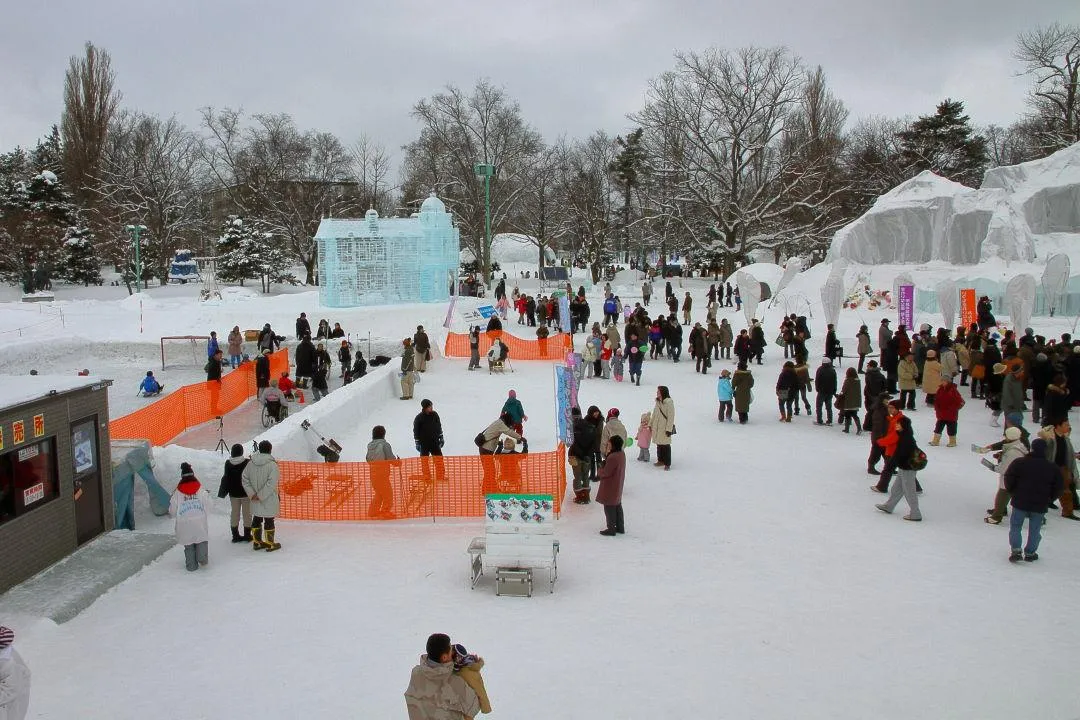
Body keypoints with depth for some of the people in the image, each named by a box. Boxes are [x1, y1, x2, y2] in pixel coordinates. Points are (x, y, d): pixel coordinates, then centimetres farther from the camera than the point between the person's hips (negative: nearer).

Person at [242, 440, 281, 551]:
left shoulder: (251, 463, 0)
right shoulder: (272, 464, -16)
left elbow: (244, 478, 1)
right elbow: (271, 483, -22)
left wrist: (252, 493, -2)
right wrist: (262, 495, -16)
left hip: (255, 500, 5)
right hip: (269, 500, -5)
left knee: (256, 519, 17)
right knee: (269, 520, 5)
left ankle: (257, 542, 27)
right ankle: (270, 544, 13)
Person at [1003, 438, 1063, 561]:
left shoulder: (1019, 463, -7)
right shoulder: (1052, 468, 2)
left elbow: (1009, 479, -8)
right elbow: (1058, 487, 7)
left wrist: (1011, 492, 8)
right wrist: (1048, 500, 16)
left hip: (1020, 502, -2)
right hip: (1040, 505, 2)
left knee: (1015, 527, 9)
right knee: (1034, 530, 13)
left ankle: (1015, 550, -3)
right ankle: (1030, 553, 15)